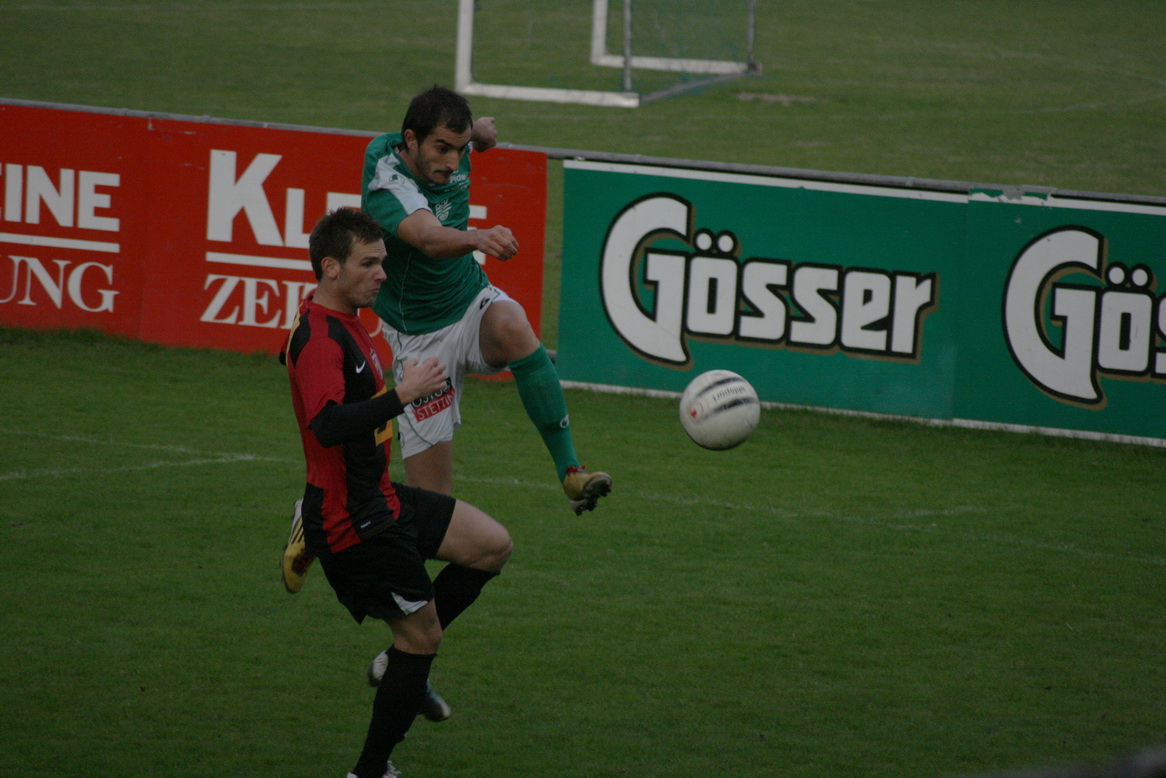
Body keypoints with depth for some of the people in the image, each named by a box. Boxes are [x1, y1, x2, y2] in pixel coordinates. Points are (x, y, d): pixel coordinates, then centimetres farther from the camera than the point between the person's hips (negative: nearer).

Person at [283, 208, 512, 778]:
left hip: (378, 498, 10)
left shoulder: (342, 324, 10)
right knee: (422, 633, -3)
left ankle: (404, 663, 17)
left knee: (493, 545, 11)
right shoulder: (320, 339, -24)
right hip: (351, 519, -10)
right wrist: (403, 394, -39)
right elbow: (326, 426, -39)